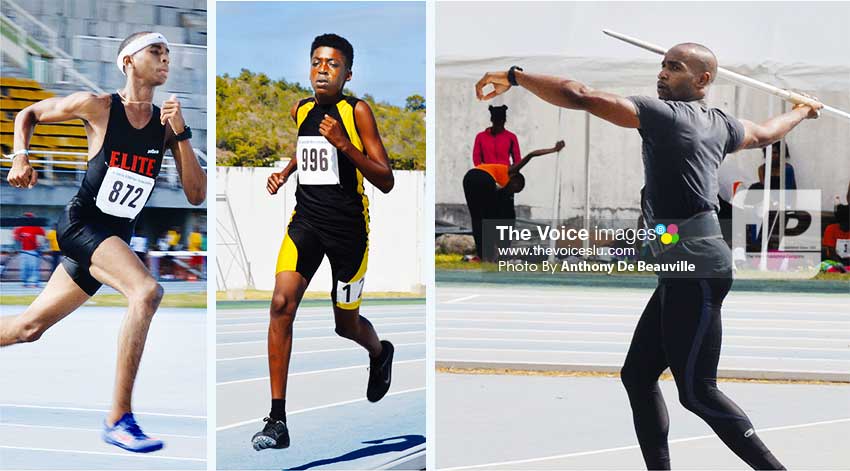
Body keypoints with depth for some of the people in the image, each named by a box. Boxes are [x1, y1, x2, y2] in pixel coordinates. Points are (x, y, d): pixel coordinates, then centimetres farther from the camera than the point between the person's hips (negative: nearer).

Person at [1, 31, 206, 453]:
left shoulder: (167, 123, 4)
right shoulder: (97, 107, -6)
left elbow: (196, 196, -2)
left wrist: (180, 134, -11)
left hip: (116, 239, 6)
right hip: (81, 224, -5)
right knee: (147, 292, -29)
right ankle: (119, 419, -26)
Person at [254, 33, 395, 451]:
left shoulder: (358, 111, -9)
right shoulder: (301, 110, 6)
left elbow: (386, 182, -13)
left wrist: (345, 145, -24)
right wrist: (284, 173, 14)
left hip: (348, 226, -3)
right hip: (306, 218, 4)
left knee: (346, 324, 10)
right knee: (281, 305, -17)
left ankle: (380, 354, 50)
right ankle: (277, 421, -15)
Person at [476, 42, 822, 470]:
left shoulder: (664, 114, -10)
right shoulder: (720, 125, 15)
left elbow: (580, 97, -17)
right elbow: (767, 133, 37)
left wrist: (514, 76, -10)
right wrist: (803, 110, 58)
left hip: (695, 267, -10)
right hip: (687, 271, 10)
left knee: (696, 391, -5)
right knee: (637, 375, 11)